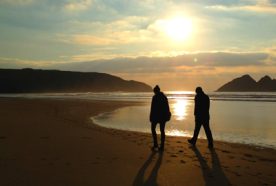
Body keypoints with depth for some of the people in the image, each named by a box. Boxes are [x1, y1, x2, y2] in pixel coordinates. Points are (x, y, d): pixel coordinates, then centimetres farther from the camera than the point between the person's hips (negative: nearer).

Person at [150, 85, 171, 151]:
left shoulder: (155, 97, -12)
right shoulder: (164, 96, 7)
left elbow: (153, 108, -14)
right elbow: (167, 107, 12)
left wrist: (151, 117, -9)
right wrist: (167, 115, 21)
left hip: (156, 115, -6)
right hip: (163, 115, 6)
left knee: (153, 129, 11)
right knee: (162, 130, 10)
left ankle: (155, 145, 5)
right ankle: (162, 146, 10)